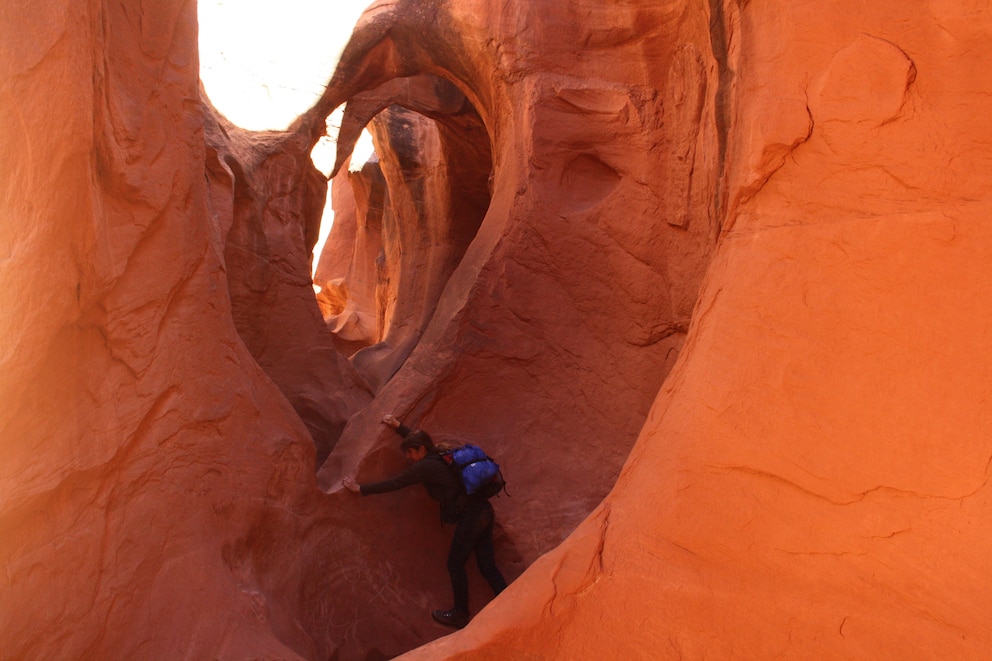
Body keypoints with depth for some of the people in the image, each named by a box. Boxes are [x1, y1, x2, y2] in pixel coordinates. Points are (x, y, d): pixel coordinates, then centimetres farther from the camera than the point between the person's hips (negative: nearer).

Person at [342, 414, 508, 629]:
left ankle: (460, 615, 18)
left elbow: (394, 484, -7)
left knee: (455, 564, 6)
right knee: (487, 565, 11)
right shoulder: (438, 456, 16)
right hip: (482, 511, 9)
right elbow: (419, 440, 36)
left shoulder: (426, 466, -10)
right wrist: (398, 426, 41)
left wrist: (360, 488, 0)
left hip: (469, 516, -9)